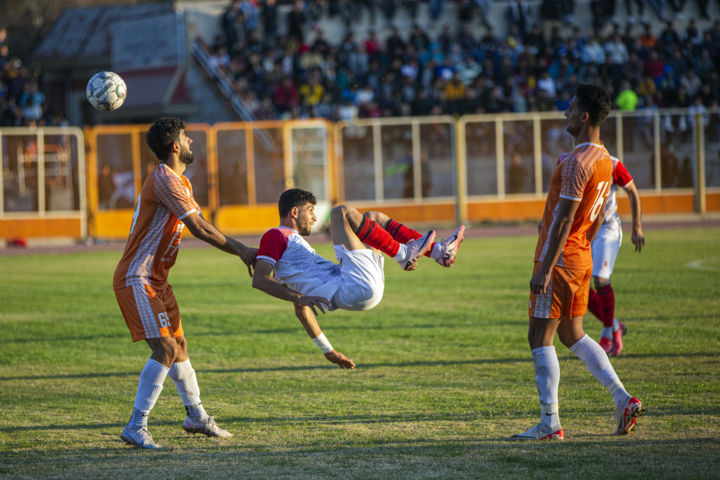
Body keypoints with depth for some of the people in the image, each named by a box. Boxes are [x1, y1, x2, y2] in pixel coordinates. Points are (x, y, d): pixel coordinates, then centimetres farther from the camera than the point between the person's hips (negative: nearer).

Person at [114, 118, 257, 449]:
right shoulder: (164, 180, -18)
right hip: (137, 279, -10)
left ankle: (196, 416, 34)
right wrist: (240, 250, -12)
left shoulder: (179, 181, 16)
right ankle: (135, 427, -17)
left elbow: (199, 225, 15)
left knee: (178, 345, 19)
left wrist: (240, 251, 4)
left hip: (156, 279, 10)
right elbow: (199, 228, -20)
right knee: (165, 350, -18)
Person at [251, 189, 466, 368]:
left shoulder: (293, 241, 29)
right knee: (342, 212, -12)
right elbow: (259, 280, -17)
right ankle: (403, 254, -7)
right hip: (356, 289, -10)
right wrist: (300, 298, -28)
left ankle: (438, 251, 10)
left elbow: (301, 309, 30)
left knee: (372, 216, 21)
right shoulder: (275, 236, 0)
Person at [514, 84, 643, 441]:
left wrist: (545, 269, -21)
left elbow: (564, 220, -22)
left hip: (560, 261, -9)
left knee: (540, 337, -3)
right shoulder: (604, 160, 11)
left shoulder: (577, 162, -19)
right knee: (573, 334, 17)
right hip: (581, 261, 9)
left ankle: (550, 424, -2)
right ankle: (624, 400, 8)